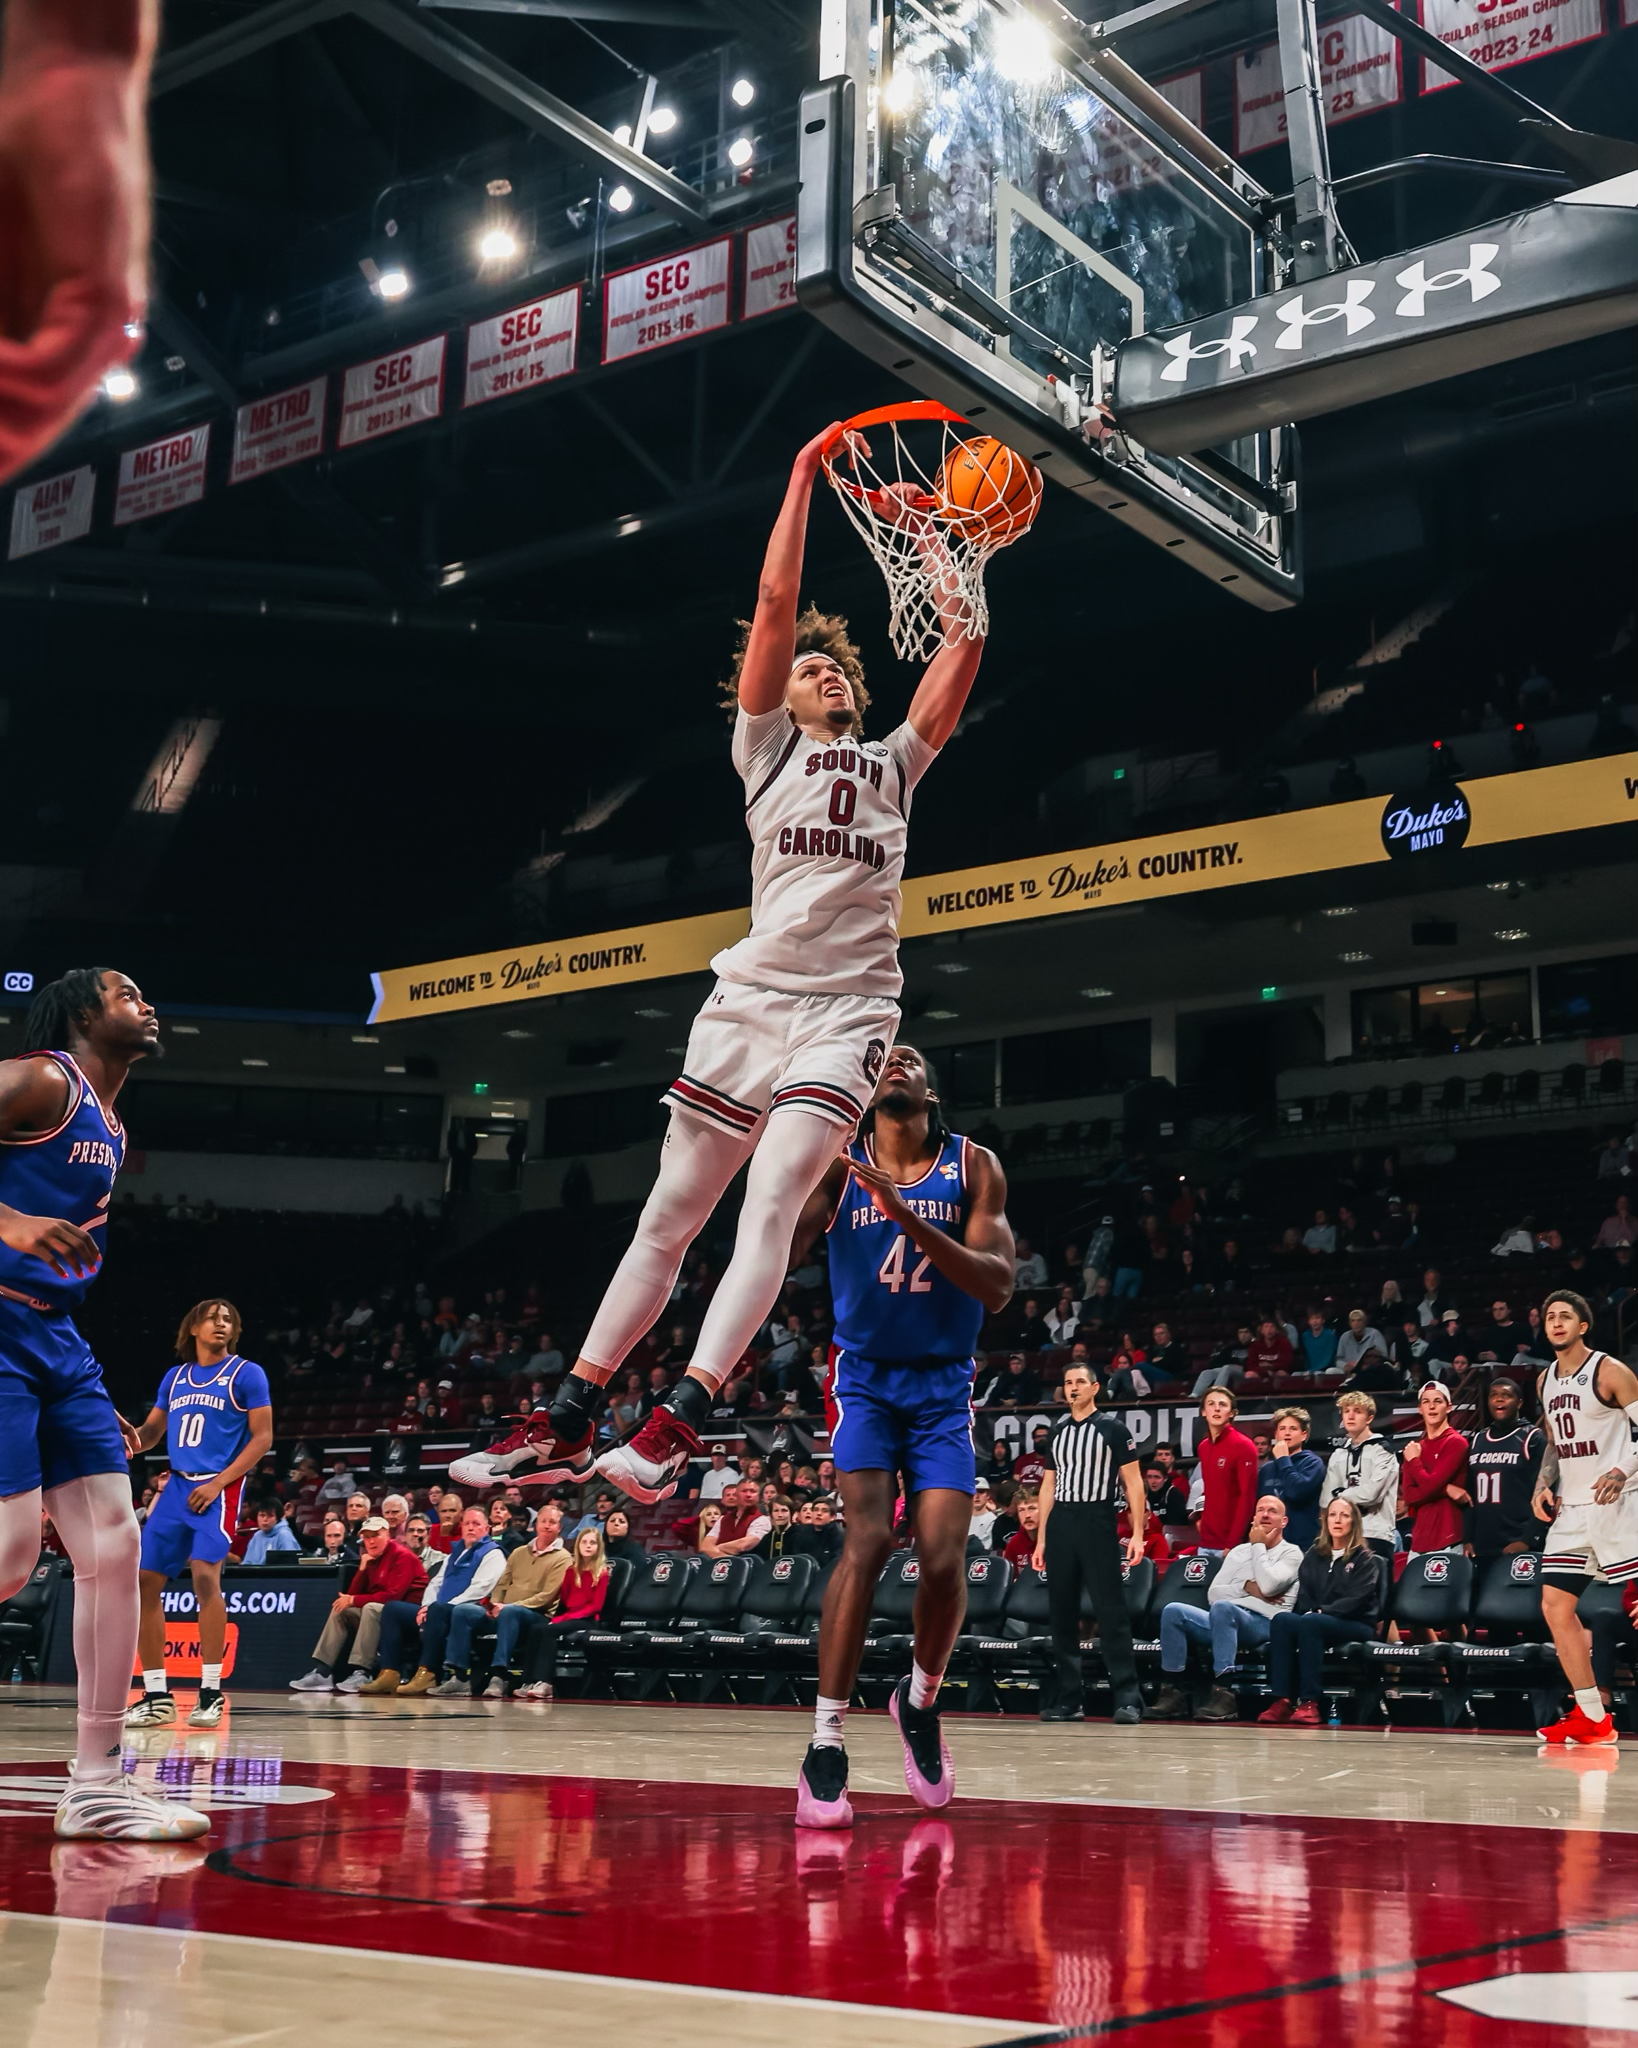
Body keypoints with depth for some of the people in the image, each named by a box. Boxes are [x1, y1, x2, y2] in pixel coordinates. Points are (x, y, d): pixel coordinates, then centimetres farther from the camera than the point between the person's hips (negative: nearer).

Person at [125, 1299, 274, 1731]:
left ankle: (211, 1691, -16)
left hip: (218, 1489, -6)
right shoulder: (175, 1377, 15)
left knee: (205, 1574, -24)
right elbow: (150, 1433, 18)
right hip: (177, 1486, 6)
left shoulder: (246, 1374, 0)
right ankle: (156, 1696, 8)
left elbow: (262, 1438, -4)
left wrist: (218, 1483, -12)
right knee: (143, 1580, 0)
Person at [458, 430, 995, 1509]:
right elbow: (775, 605, 7)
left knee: (771, 1205, -18)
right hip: (750, 994, 0)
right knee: (668, 1219, 3)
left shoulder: (893, 762, 21)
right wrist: (804, 476, 8)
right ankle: (570, 1423, 11)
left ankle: (679, 1424, -27)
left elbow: (956, 673, 8)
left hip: (849, 1006, 0)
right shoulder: (767, 746, 15)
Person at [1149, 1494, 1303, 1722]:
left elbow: (1268, 1586, -11)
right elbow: (1213, 1593, 12)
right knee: (1173, 1610, -20)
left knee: (1222, 1607, -38)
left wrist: (1258, 1545, 2)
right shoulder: (1238, 1552, 24)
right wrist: (1247, 1587, -4)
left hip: (1264, 1624, -6)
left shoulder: (1291, 1553, 9)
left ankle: (1224, 1693, -39)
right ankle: (1172, 1692, -21)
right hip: (1224, 1620, 6)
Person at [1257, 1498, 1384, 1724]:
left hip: (1356, 1626, -5)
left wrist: (1321, 1611, -18)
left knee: (1309, 1622, -36)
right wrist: (1309, 1611, -11)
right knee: (1282, 1620, -28)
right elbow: (1304, 1596, 11)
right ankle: (1282, 1700, -36)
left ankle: (1309, 1702, -40)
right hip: (1316, 1621, 5)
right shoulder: (1314, 1556, 17)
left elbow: (1356, 1599, -11)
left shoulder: (1365, 1559, 2)